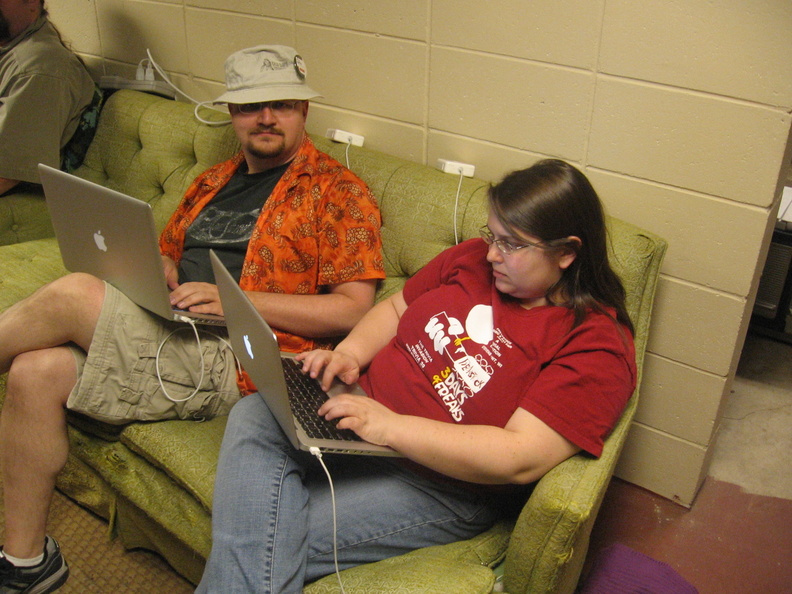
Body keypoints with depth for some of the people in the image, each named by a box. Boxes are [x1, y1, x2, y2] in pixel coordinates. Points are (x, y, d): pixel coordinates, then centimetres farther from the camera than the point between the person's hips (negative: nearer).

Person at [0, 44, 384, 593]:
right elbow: (167, 256, 30)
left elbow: (354, 309, -10)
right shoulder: (212, 182, 23)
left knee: (72, 295, -21)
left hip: (235, 363, -7)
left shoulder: (338, 191, -1)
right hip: (170, 337, 8)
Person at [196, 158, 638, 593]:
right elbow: (395, 308, 18)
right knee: (253, 416, -22)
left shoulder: (597, 345, -14)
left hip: (439, 483, -6)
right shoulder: (473, 258, 7)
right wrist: (349, 353, -3)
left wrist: (390, 427, -28)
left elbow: (521, 458, -23)